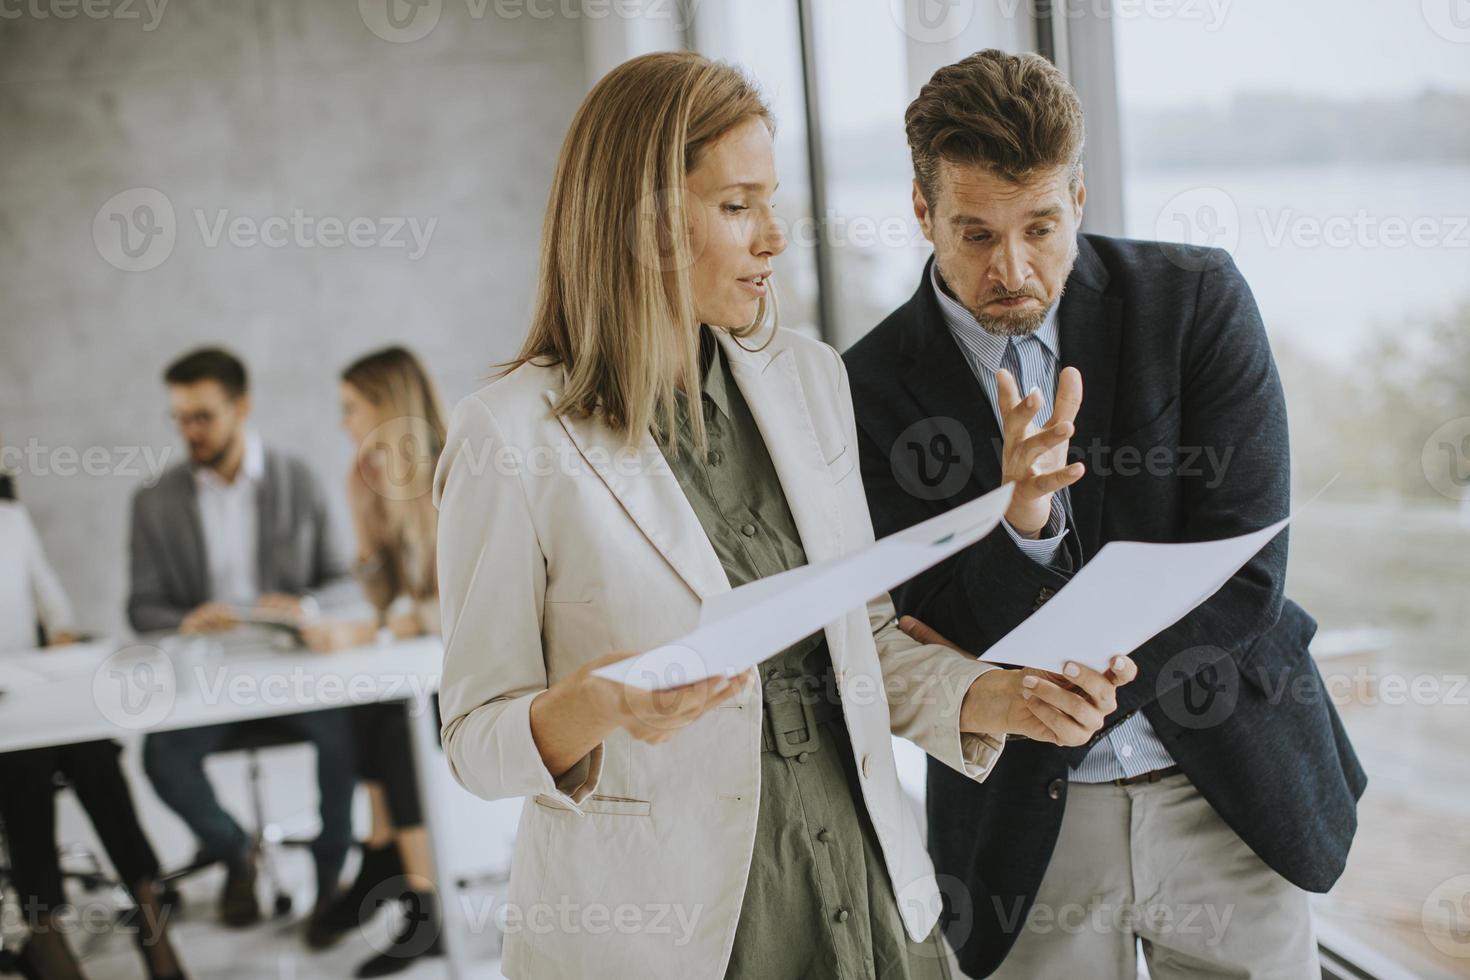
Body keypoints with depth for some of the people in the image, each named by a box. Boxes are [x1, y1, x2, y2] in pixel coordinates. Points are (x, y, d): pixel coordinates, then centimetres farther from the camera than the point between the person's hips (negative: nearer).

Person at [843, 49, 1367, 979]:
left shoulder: (1197, 300, -7)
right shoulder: (876, 385, -7)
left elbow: (1245, 572, -12)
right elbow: (930, 635, -9)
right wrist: (1021, 521, -29)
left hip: (1229, 787, 0)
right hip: (1025, 823, 0)